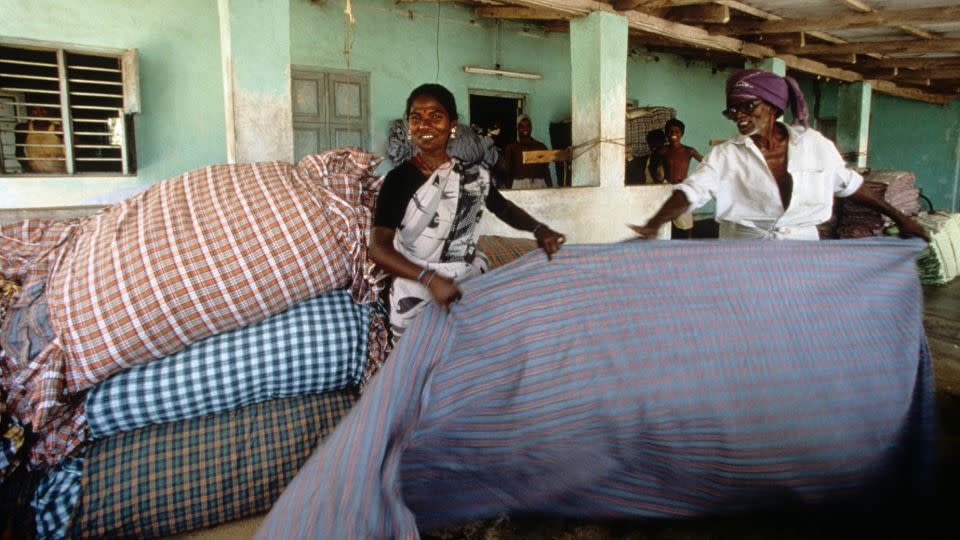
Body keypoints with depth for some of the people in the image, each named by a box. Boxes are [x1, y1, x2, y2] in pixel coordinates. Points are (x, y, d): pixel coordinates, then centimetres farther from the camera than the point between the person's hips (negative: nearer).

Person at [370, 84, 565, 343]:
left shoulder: (475, 173, 0)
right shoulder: (399, 179, -11)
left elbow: (504, 208, 17)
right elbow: (378, 248, -20)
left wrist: (538, 229, -3)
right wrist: (429, 278, -34)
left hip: (469, 289, 3)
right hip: (416, 297, -3)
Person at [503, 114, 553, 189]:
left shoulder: (541, 147, 15)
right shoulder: (511, 148, 9)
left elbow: (546, 171, 14)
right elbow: (507, 171, 5)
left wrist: (550, 189, 6)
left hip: (538, 185, 2)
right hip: (519, 185, -2)